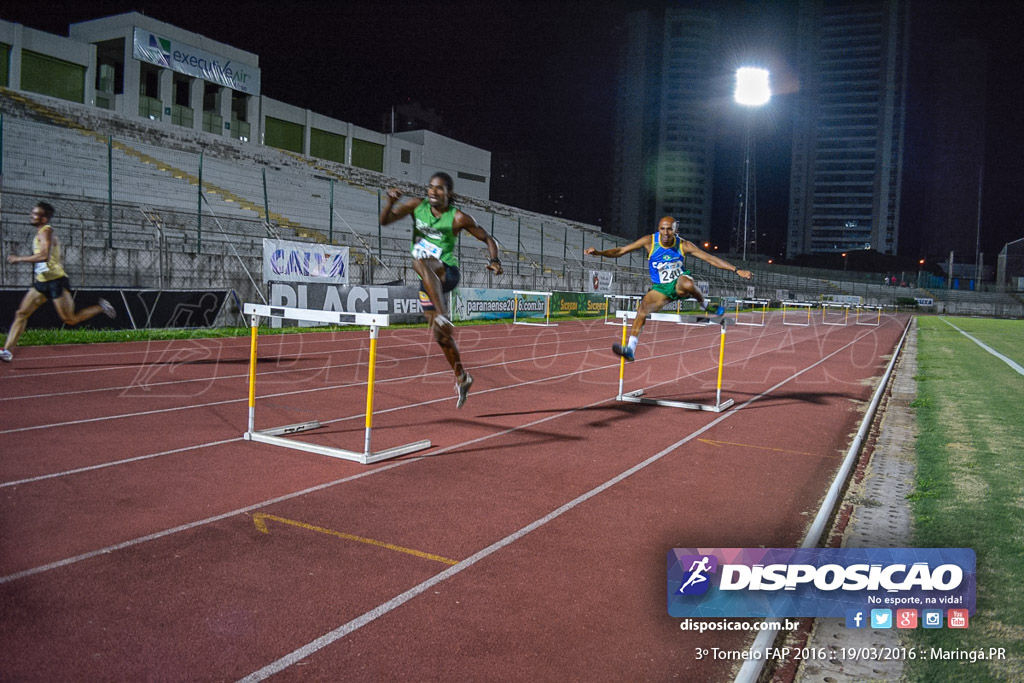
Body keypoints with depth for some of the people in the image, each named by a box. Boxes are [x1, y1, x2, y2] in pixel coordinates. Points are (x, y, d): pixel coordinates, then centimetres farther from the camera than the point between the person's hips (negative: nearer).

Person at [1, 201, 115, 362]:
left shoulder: (46, 231, -14)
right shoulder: (40, 233, 16)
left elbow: (45, 255, -29)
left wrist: (18, 259, -22)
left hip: (56, 281, -9)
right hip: (41, 282, 9)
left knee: (70, 320, -2)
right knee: (21, 313, 3)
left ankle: (100, 307, 15)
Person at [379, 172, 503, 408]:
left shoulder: (458, 218, -8)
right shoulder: (417, 206, 2)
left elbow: (488, 239, 0)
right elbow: (385, 220, -2)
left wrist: (494, 260, -18)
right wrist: (390, 201, -21)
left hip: (447, 273, -5)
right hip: (428, 282, 6)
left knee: (420, 262, -40)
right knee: (441, 336, 13)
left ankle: (443, 317, -45)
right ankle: (461, 378, 33)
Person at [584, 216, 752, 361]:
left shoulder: (684, 245, -12)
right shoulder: (649, 241, -11)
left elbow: (711, 258, -8)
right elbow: (621, 251, -11)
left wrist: (736, 270, -12)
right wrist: (599, 253, -26)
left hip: (679, 284, -1)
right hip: (660, 288, 1)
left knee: (687, 283, -37)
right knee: (642, 310, -24)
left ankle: (704, 304, -5)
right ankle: (630, 349, -25)